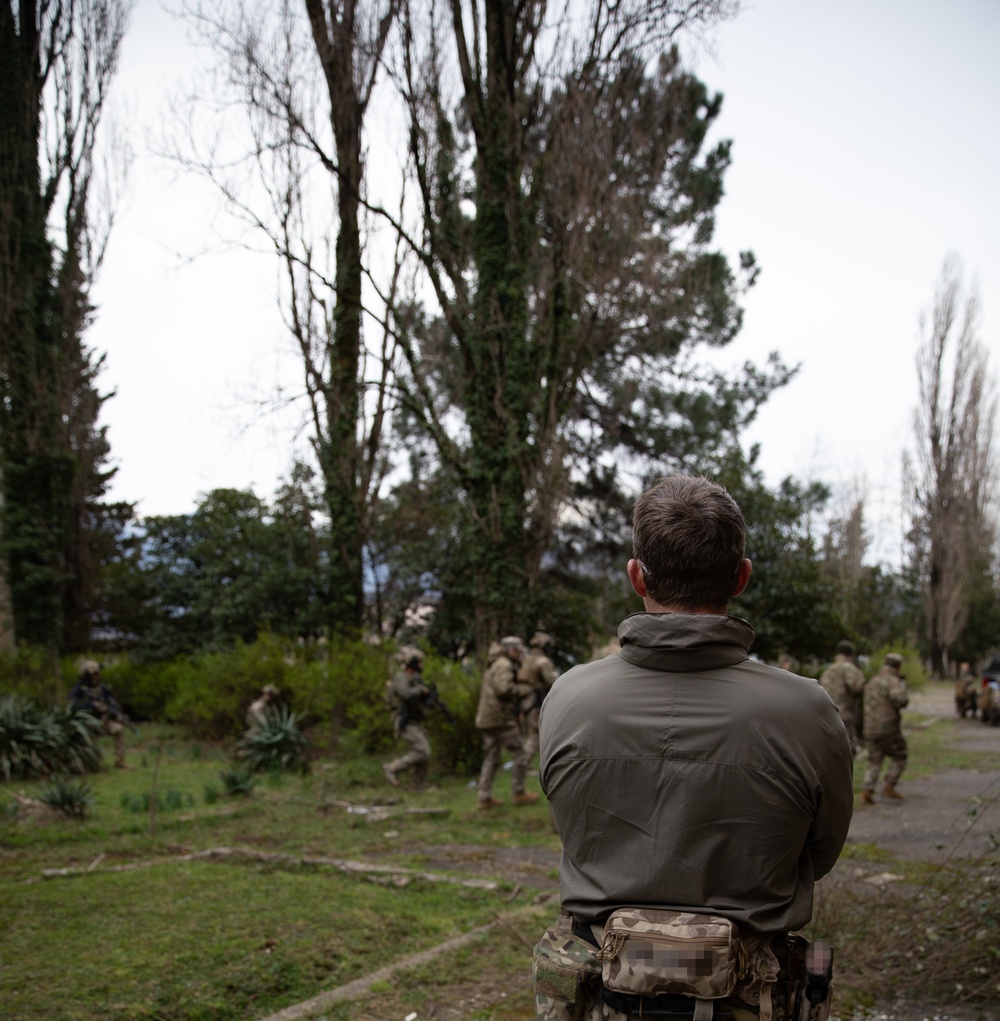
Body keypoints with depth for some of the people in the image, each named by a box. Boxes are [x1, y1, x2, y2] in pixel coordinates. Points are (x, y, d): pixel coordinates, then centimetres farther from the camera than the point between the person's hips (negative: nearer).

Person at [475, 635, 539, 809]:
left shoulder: (493, 666, 22)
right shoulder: (504, 665, -11)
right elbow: (504, 688, -25)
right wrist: (525, 689, -12)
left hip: (487, 719, 10)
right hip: (501, 718, -10)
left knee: (491, 759, 10)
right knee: (520, 755, 1)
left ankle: (485, 797, 8)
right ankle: (519, 793, 7)